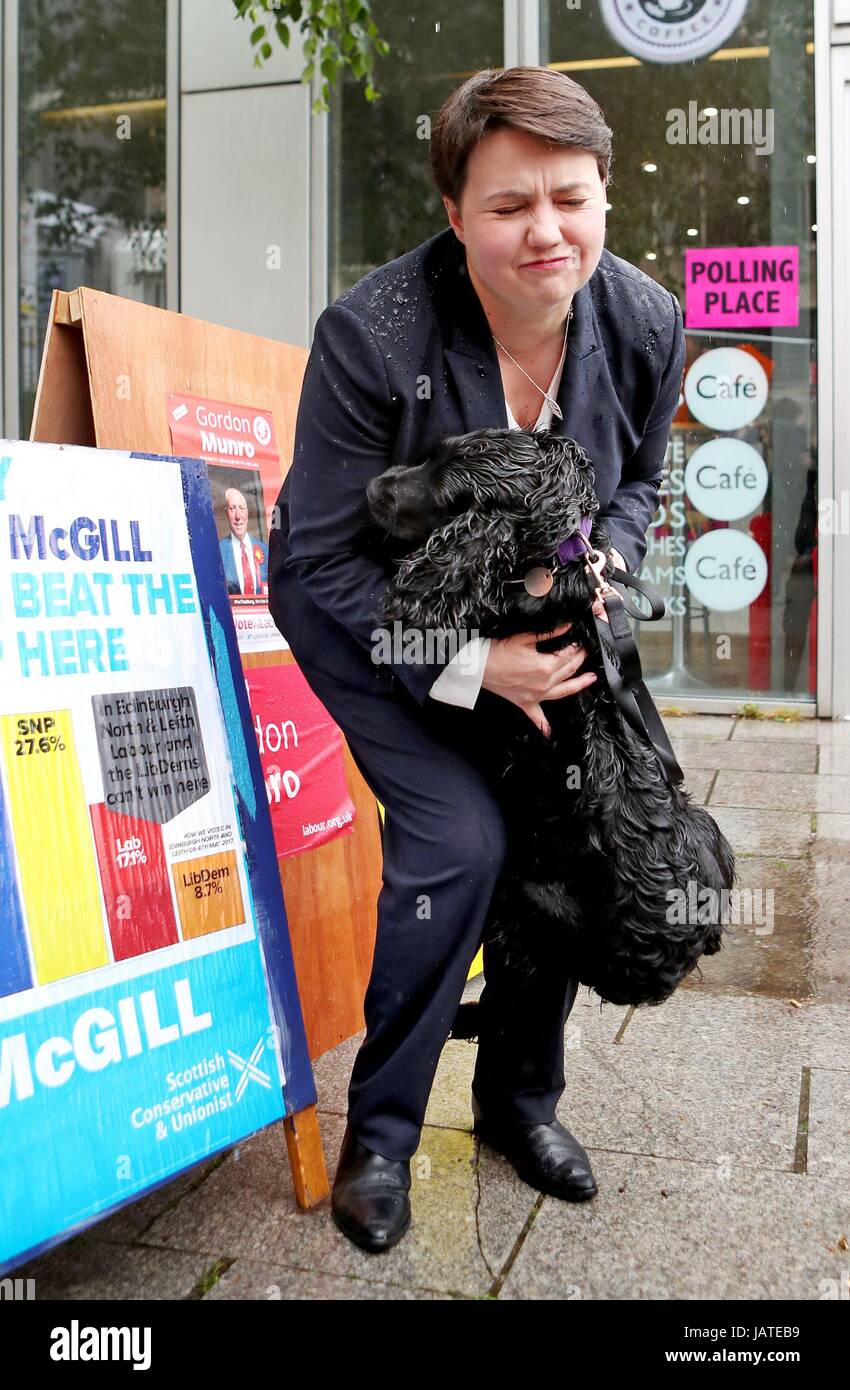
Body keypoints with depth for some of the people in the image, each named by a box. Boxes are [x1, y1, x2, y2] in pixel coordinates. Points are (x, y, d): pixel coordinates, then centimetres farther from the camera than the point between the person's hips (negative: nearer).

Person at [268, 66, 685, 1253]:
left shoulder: (646, 324, -14)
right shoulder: (371, 334, -29)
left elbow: (635, 481, 6)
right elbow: (326, 559, -22)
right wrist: (470, 665, -30)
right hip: (367, 617, -5)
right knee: (457, 839, -20)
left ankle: (520, 1098, 24)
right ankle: (381, 1130, 5)